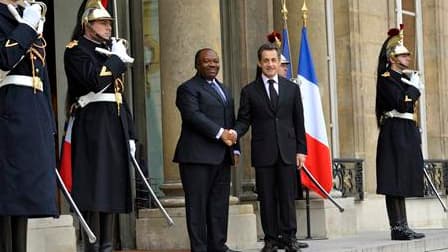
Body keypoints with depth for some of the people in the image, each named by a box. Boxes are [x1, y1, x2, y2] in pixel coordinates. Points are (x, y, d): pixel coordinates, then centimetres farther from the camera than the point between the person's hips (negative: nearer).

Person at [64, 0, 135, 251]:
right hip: (93, 124, -8)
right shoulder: (76, 50, -1)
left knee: (111, 187, 7)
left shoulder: (111, 51, 23)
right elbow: (94, 79, -21)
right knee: (93, 187, -11)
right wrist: (117, 59, -6)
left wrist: (130, 134, 17)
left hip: (116, 126, 8)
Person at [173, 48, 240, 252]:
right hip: (198, 156, -8)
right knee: (197, 204, -5)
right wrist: (220, 133, -20)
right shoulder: (188, 89, -3)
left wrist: (234, 148, 13)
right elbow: (194, 116, -16)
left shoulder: (223, 89, 24)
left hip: (222, 157, 8)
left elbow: (231, 120, 24)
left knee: (220, 204, 7)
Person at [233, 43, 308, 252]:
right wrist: (235, 133, -18)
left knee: (288, 197, 2)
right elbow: (244, 120, 4)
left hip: (287, 152, 1)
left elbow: (298, 122, 10)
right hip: (263, 153, -1)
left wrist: (301, 150, 4)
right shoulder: (249, 91, 6)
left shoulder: (292, 89, 11)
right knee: (267, 199, 1)